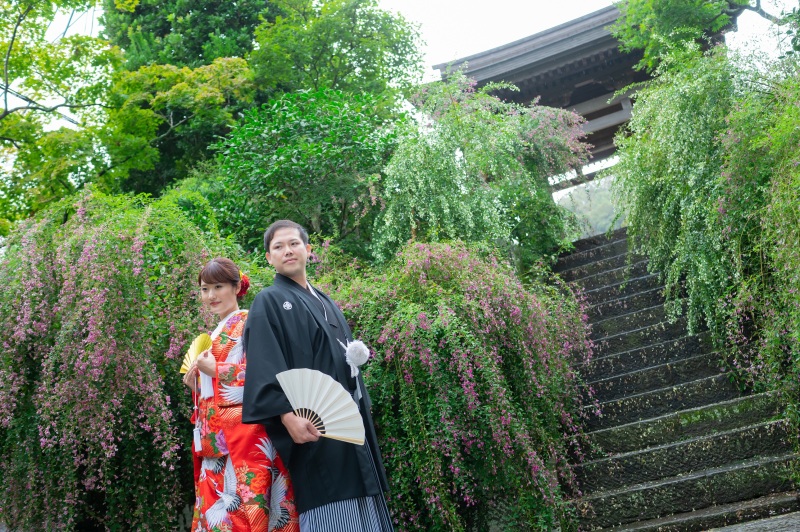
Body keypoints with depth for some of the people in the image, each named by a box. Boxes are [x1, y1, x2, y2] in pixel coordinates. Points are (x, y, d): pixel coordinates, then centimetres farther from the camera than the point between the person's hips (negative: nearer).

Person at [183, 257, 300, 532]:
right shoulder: (216, 334, 21)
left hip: (242, 430, -8)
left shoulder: (248, 322, -4)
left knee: (242, 507, -9)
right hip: (215, 438, 8)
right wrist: (195, 382, 7)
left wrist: (215, 370, -12)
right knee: (215, 506, 7)